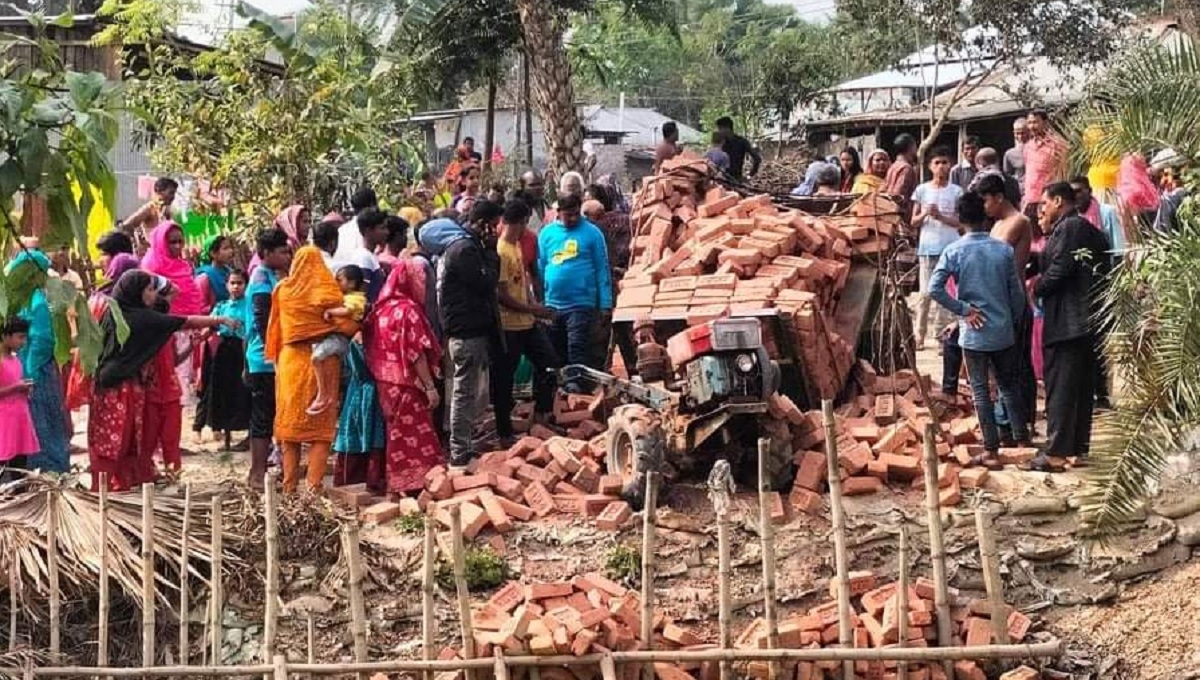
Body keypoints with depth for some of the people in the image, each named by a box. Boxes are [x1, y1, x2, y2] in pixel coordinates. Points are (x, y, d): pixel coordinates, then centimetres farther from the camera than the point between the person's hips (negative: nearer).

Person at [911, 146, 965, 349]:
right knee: (925, 293, 1)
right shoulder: (922, 190, 7)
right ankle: (919, 335, 8)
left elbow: (960, 222, 0)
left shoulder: (956, 191, 4)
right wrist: (925, 214, -14)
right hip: (927, 247, 1)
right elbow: (914, 222, 7)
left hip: (950, 248, -1)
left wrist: (940, 216, -15)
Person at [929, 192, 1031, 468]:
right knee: (1009, 386, 16)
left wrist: (963, 309, -9)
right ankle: (1022, 441, 20)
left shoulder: (954, 251, -9)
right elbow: (1016, 292, 1)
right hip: (1003, 331, 2)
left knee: (981, 391, 3)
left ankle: (991, 450, 4)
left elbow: (934, 288, -18)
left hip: (973, 333, -2)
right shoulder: (1004, 249, -3)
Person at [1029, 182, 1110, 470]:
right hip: (1087, 319, 10)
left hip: (1067, 321, -10)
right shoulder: (1088, 229, 20)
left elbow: (1058, 270, -18)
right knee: (1082, 386, 13)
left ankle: (1056, 451, -11)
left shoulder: (1069, 228, -11)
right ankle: (1078, 447, 19)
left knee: (1060, 388, -9)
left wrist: (1036, 288, -3)